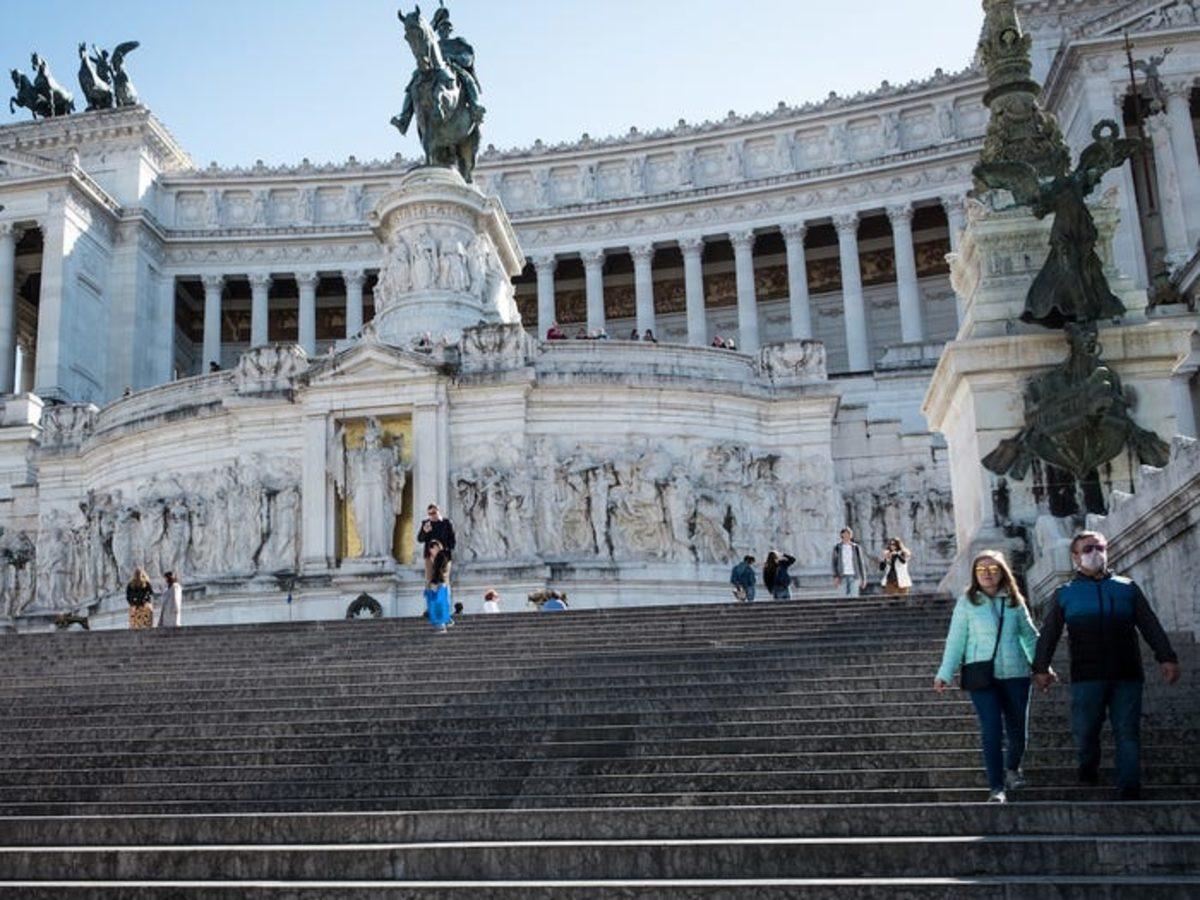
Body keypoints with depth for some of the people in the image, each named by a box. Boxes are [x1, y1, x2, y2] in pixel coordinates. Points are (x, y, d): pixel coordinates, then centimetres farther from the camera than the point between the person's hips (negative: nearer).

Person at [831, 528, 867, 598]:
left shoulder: (856, 548, 5)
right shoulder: (837, 547, 4)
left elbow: (860, 563, 7)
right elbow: (835, 563, 0)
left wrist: (863, 578, 5)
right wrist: (836, 577, -11)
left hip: (854, 576, 0)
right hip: (843, 576, 0)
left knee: (854, 597, -10)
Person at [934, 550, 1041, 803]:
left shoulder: (1015, 602, 6)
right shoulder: (967, 602, -1)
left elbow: (1029, 636, 15)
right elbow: (955, 640, 0)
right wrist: (945, 675, -4)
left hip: (1015, 675, 3)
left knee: (1017, 730, 10)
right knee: (991, 731, -11)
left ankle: (1012, 768, 40)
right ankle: (996, 787, -4)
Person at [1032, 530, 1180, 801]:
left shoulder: (1127, 587, 14)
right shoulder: (1065, 594, 12)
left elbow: (1151, 626, 11)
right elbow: (1048, 634, 11)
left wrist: (1166, 657, 0)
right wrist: (1041, 667, 3)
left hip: (1127, 676, 1)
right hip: (1087, 676, 0)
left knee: (1128, 733, -3)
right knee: (1084, 729, 0)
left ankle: (1129, 790, -1)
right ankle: (1089, 766, 28)